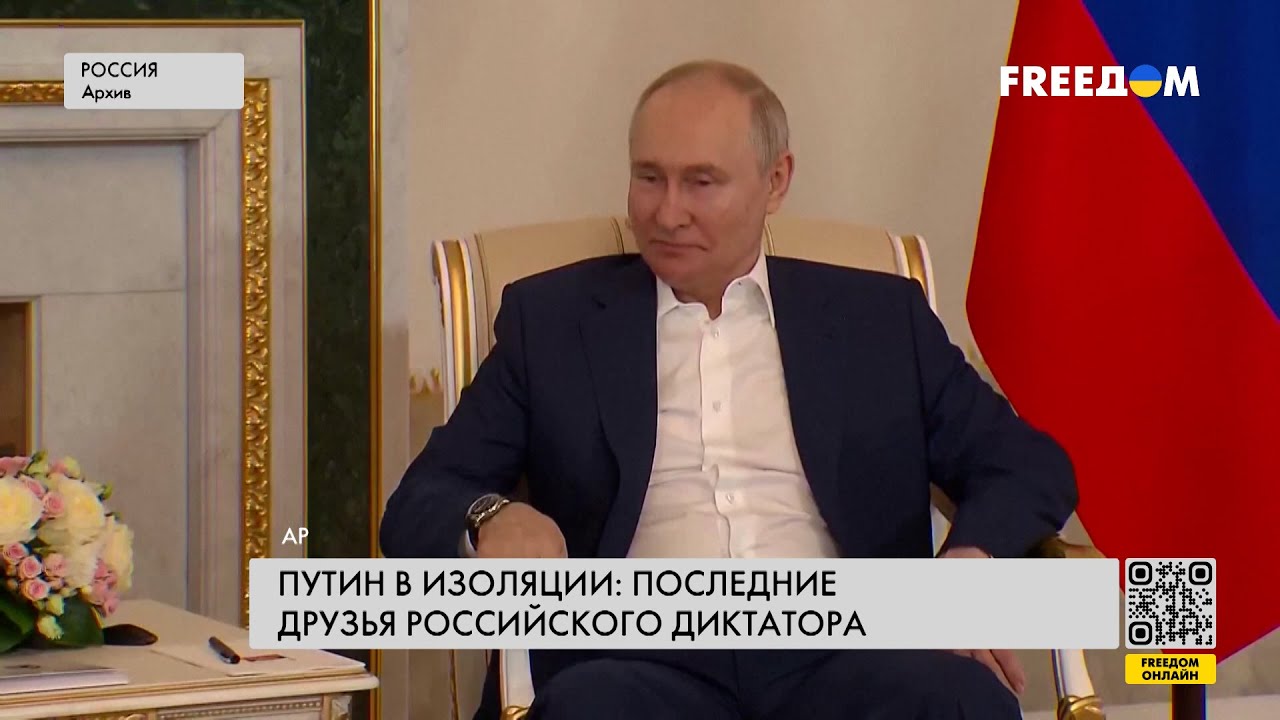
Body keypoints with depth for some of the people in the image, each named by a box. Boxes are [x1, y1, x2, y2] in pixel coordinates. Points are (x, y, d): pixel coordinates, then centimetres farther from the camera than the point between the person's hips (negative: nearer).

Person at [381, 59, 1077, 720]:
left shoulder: (878, 318, 19)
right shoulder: (554, 319, 17)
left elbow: (1027, 464, 18)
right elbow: (418, 506, 12)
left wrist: (971, 559, -6)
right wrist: (494, 519, -14)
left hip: (834, 651, 1)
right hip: (643, 659, -1)